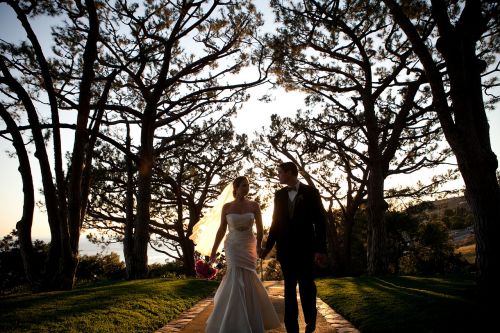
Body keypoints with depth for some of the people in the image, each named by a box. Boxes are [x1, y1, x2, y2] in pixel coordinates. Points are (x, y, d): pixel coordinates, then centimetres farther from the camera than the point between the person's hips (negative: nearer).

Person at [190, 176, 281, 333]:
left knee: (246, 280, 6)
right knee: (238, 280, -8)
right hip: (233, 247, -1)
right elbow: (221, 229, 3)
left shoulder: (254, 205, -3)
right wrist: (214, 250, 3)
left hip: (249, 247, 1)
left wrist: (259, 245, -19)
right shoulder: (226, 207, -2)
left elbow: (260, 227, -5)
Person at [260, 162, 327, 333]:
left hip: (306, 248, -3)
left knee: (307, 286, 4)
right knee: (289, 288, 8)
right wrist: (268, 246, 9)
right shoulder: (279, 194, 8)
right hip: (285, 249, 3)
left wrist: (321, 249, -11)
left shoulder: (310, 192, -3)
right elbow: (276, 222, 11)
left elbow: (320, 221, -5)